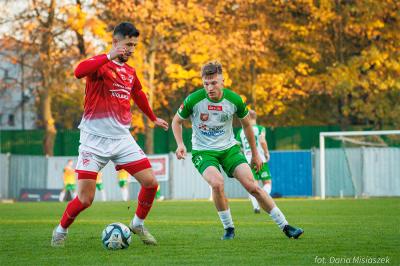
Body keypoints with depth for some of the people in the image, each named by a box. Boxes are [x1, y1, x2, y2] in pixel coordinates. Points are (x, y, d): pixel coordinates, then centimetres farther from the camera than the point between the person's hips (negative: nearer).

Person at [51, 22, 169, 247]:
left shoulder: (130, 72, 13)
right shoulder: (101, 64, -8)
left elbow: (138, 95, 34)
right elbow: (79, 71, -32)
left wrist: (153, 118, 44)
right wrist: (110, 56, -36)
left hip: (122, 138, 6)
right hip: (95, 138, -6)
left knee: (151, 182, -4)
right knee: (85, 199, -9)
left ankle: (138, 224, 21)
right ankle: (61, 231, 17)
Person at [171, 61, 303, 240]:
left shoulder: (234, 100, -11)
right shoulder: (193, 100, -17)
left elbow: (246, 124, 8)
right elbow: (177, 121, 3)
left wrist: (255, 154, 14)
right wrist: (180, 144, -14)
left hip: (229, 148, 2)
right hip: (203, 151, -2)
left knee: (252, 186, -10)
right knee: (217, 183, -30)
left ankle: (285, 227, 1)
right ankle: (228, 228, -9)